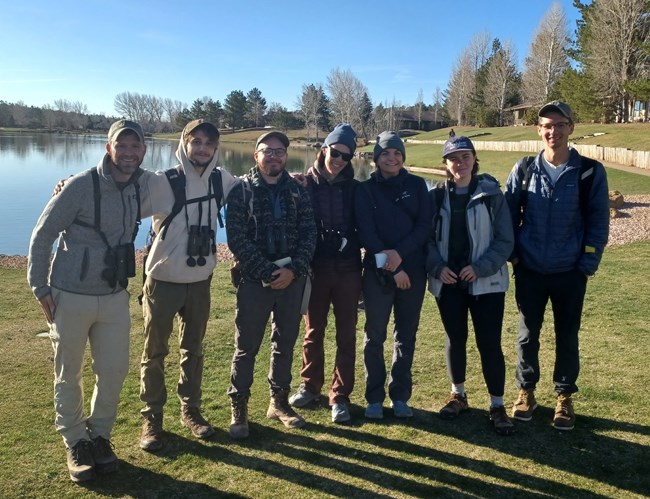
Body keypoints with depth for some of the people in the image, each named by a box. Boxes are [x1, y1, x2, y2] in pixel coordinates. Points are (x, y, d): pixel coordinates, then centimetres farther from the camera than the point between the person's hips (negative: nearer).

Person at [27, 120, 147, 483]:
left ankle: (100, 435, 29)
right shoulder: (81, 186, -15)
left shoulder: (140, 189, -1)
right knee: (69, 375, 10)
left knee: (114, 370, 8)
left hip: (115, 298, 4)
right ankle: (76, 443, 27)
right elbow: (42, 236, -9)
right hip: (71, 298, -4)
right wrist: (41, 289, -8)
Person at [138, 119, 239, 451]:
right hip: (163, 280, -4)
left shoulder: (221, 181, 1)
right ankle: (152, 418, 23)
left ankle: (190, 410, 32)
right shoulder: (162, 182, -13)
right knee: (155, 352, 8)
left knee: (193, 349, 16)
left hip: (200, 281, 4)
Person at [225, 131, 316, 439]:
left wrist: (293, 270, -13)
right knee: (247, 346, 3)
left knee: (285, 343, 13)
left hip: (292, 280, 3)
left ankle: (279, 402, 28)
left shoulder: (298, 192, 7)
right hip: (254, 280, -3)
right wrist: (267, 273, -16)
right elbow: (237, 239, -10)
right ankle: (238, 408, 17)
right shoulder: (242, 190, -2)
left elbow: (309, 234, 2)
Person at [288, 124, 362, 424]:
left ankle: (340, 396, 15)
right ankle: (310, 386, 29)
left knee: (346, 335, 4)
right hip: (316, 269, 0)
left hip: (348, 270, 1)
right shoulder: (306, 184, -1)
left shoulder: (355, 189, 3)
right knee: (313, 331, 12)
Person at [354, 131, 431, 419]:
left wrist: (400, 252, -17)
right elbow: (366, 233, -7)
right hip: (377, 272, -1)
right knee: (375, 336, 3)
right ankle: (375, 397, 15)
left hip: (412, 269, 2)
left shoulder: (416, 185, 6)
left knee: (406, 336, 8)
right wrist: (390, 267, -14)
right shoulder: (365, 190, 1)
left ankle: (400, 396, 20)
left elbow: (424, 225, -2)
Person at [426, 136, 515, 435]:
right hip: (448, 281, 2)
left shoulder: (492, 194, -3)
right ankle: (458, 395, 30)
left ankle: (497, 406, 13)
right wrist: (437, 267, -11)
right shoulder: (437, 196, 3)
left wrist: (481, 268, -14)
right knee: (455, 339, 12)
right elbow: (427, 237, 4)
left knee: (489, 343, -1)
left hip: (486, 282, -2)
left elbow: (505, 239, -5)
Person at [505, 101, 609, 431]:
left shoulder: (590, 172, -4)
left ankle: (564, 397, 27)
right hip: (529, 271, 1)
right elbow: (508, 216, 4)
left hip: (569, 272, -1)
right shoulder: (524, 170, 1)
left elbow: (598, 222, -2)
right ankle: (526, 391, 28)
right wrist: (512, 255, -3)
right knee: (528, 335, 10)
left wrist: (588, 264, -8)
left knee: (567, 336, 10)